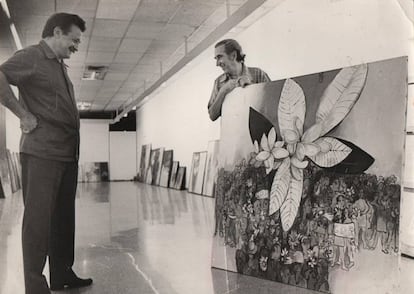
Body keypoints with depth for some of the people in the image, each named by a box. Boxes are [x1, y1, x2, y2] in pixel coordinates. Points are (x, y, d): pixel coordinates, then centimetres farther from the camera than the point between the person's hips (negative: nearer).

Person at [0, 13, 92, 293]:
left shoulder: (60, 66, 21)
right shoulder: (32, 56, -5)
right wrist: (24, 115, -18)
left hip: (68, 154, 9)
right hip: (42, 153, -9)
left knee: (64, 217, 13)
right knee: (39, 218, -5)